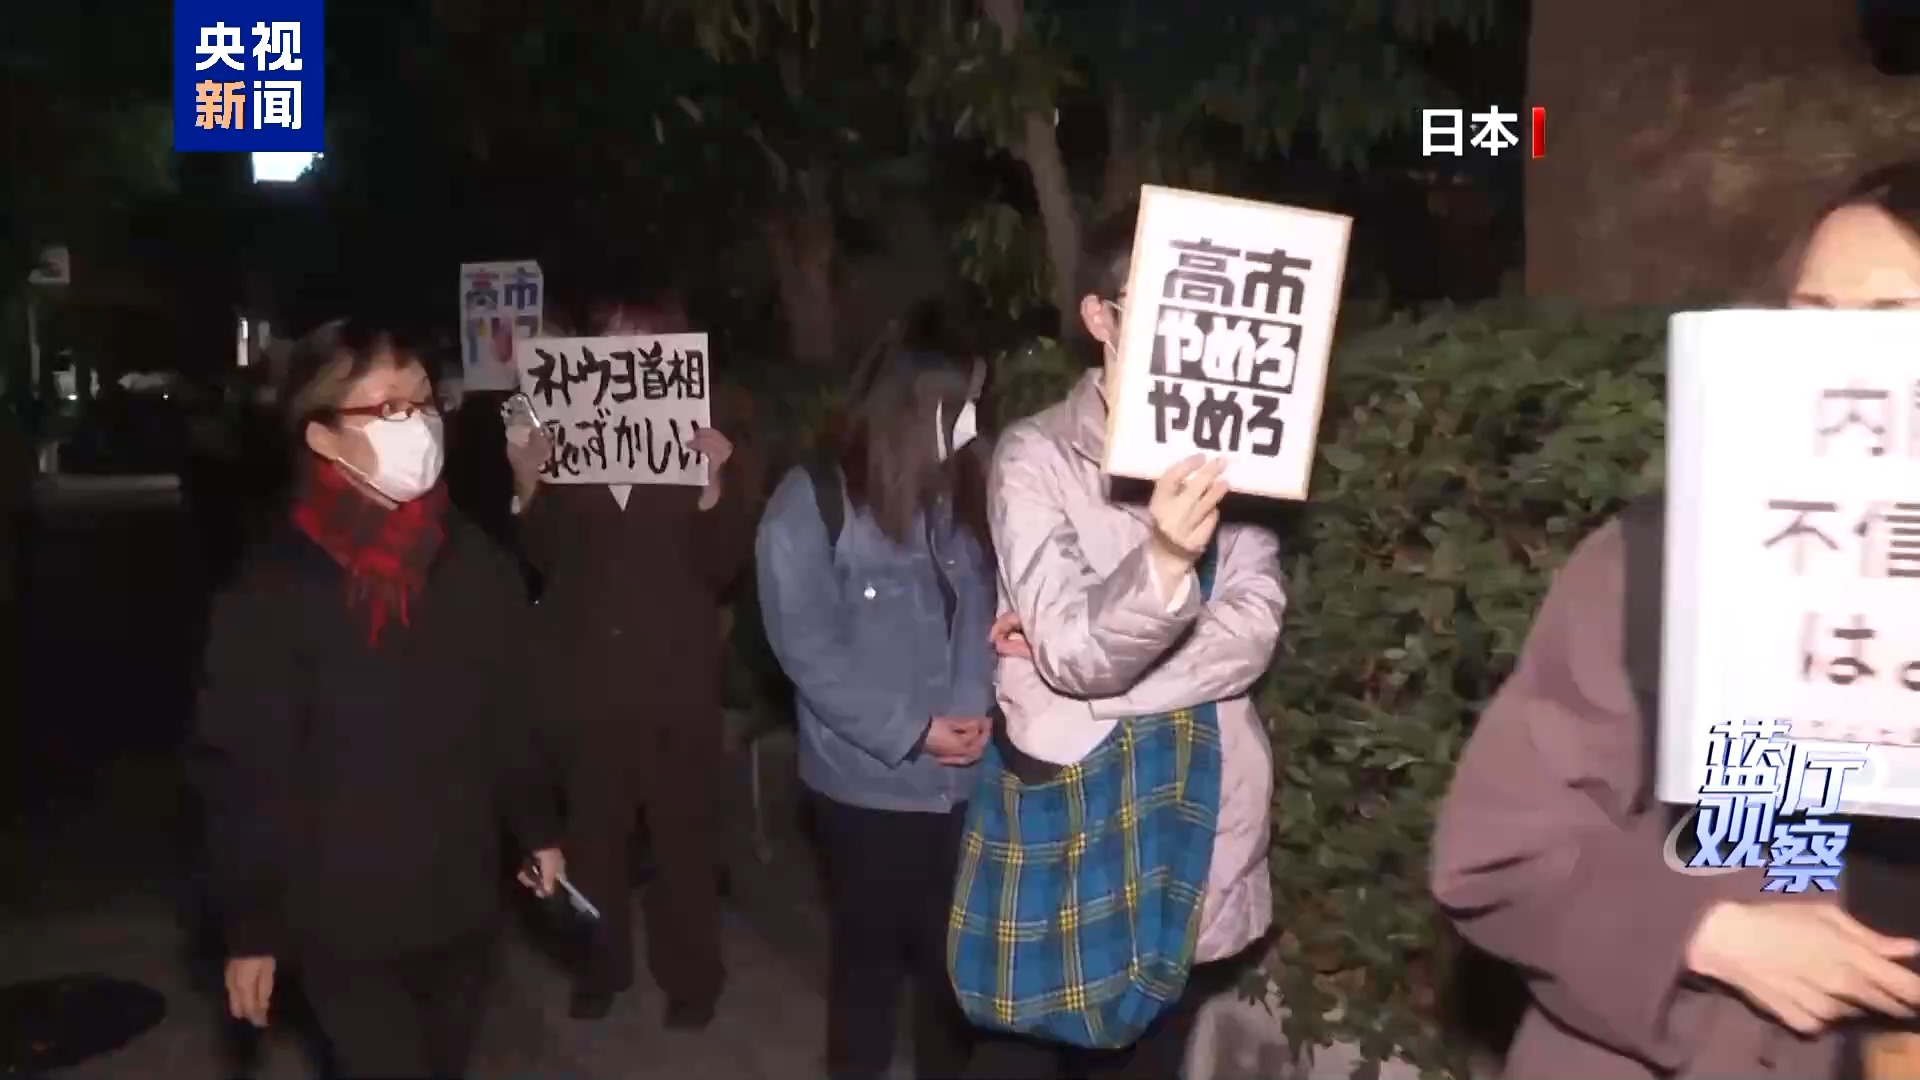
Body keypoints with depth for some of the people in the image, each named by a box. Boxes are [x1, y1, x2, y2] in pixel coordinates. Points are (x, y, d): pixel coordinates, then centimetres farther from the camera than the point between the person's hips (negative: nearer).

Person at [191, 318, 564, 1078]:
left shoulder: (474, 562, -1)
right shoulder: (274, 590, -13)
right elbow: (244, 773, -11)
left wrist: (536, 829, 11)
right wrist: (251, 927, -10)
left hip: (463, 901, 4)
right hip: (345, 920, -4)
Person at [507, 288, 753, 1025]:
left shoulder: (700, 442, -1)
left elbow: (721, 567, -7)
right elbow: (538, 562, 0)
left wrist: (713, 487, -23)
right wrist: (527, 490, -17)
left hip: (676, 679, -1)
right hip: (585, 677, 1)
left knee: (683, 834, 10)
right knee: (593, 832, 13)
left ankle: (689, 975, 26)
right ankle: (601, 965, 31)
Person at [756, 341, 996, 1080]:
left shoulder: (961, 501, 6)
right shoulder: (813, 501, -9)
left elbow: (985, 615, 6)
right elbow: (806, 644, -13)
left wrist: (982, 707, -12)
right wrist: (909, 731, -14)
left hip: (965, 777, 4)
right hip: (869, 782, -4)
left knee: (955, 946, 13)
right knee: (872, 947, 14)